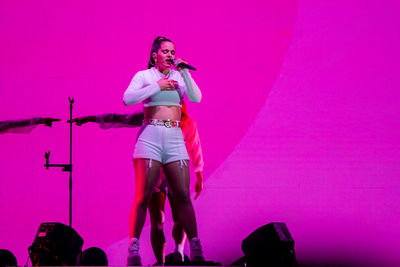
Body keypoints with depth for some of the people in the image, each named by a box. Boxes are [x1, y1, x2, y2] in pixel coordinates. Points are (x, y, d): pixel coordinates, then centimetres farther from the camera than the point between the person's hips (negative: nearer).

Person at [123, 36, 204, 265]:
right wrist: (157, 87, -9)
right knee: (143, 195, -9)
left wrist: (184, 72, -7)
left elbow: (196, 98, 0)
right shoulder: (144, 76, 7)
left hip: (175, 139, 3)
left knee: (183, 196, -1)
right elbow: (127, 99, -8)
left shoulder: (179, 76, 15)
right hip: (150, 137, -3)